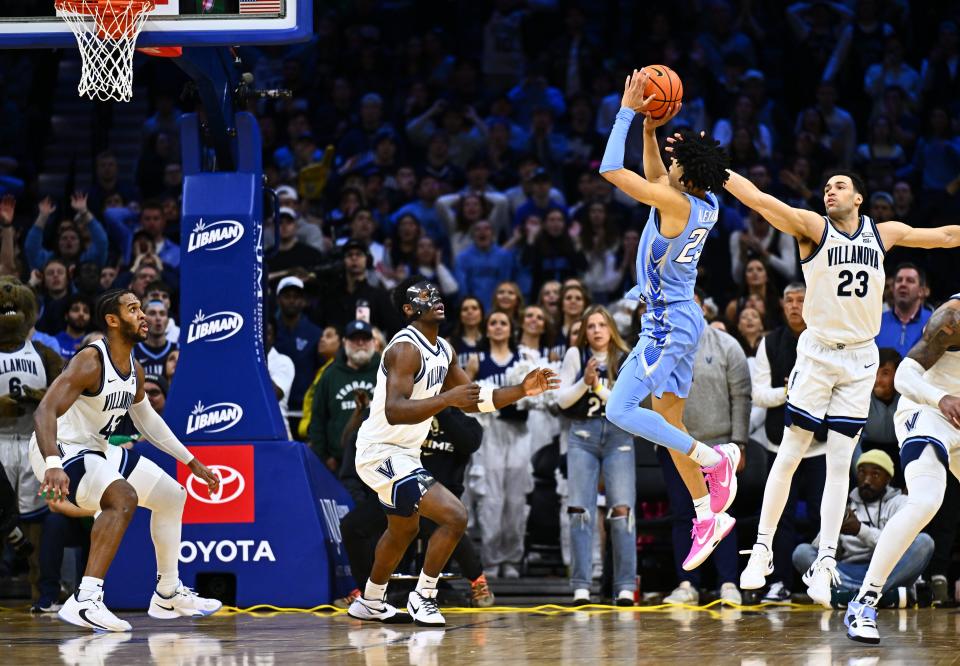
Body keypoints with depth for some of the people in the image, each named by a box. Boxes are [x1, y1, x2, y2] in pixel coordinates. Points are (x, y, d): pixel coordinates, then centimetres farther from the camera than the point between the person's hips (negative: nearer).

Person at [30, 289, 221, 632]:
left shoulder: (134, 371, 5)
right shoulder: (90, 361, -24)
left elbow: (147, 419, 23)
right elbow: (45, 411, -33)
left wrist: (191, 461, 25)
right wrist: (52, 464, -48)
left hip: (98, 450, 10)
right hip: (61, 450, -10)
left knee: (172, 495, 15)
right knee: (123, 497, -35)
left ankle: (168, 594, 28)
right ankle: (85, 600, -40)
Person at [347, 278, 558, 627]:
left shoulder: (443, 350, 8)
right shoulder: (406, 349, -21)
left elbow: (474, 400, 17)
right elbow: (394, 411, -33)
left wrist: (522, 390, 6)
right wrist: (447, 398, -41)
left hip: (404, 454, 11)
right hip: (382, 452, -11)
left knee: (404, 530, 30)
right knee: (454, 516, -18)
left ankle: (370, 603, 47)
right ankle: (422, 598, -5)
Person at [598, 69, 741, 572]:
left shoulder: (678, 204, -21)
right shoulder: (706, 204, 3)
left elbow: (610, 170, -19)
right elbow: (654, 177, 24)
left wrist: (626, 112, -12)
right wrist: (649, 131, 12)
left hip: (668, 325, -10)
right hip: (680, 320, 10)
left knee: (620, 411, -10)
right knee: (669, 424, 13)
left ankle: (712, 459, -6)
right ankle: (707, 517, 15)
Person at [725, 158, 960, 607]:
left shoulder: (883, 234, 8)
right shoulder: (813, 228, -4)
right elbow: (758, 199, -15)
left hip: (861, 358, 2)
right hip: (817, 351, -2)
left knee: (839, 462, -1)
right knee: (790, 454, -4)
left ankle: (824, 563, -3)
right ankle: (762, 550, 4)